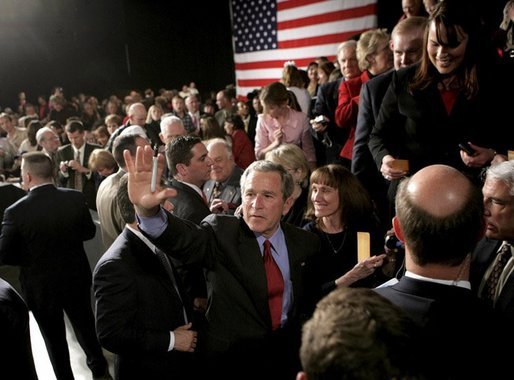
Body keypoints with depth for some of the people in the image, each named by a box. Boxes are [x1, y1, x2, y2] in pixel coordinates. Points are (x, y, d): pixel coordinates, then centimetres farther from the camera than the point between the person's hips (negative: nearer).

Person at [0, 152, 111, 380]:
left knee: (54, 337, 18)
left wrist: (30, 257, 2)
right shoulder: (76, 198, -16)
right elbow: (89, 232, -1)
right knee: (85, 326, 25)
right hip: (76, 278, 3)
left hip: (40, 286, -3)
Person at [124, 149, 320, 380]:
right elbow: (184, 238, -34)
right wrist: (147, 209, -52)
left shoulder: (305, 242, -4)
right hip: (233, 360, -2)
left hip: (287, 357, 2)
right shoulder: (221, 233, -14)